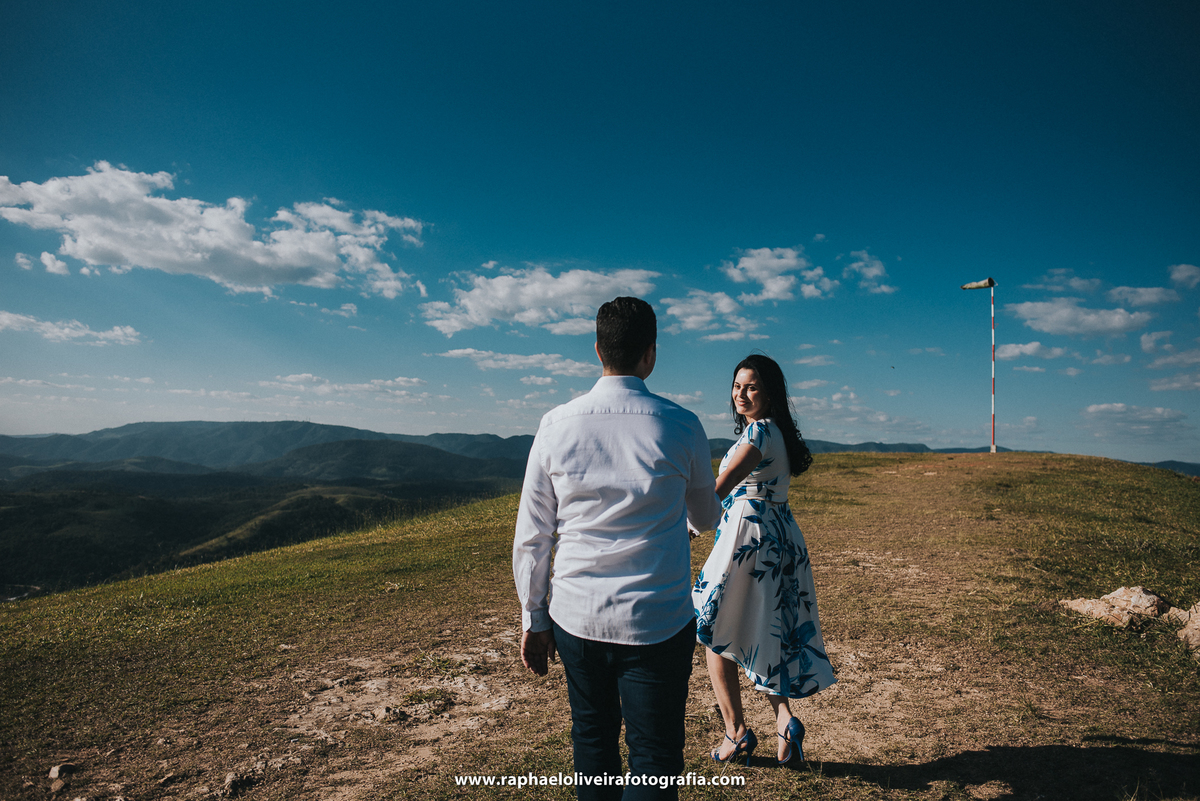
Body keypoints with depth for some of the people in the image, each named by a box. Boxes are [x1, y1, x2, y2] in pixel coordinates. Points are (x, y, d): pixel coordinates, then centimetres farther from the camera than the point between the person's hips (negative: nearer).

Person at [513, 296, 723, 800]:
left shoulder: (556, 425, -5)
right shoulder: (681, 427, -8)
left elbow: (531, 537, 0)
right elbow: (707, 518, 10)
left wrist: (534, 619, 12)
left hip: (576, 619, 3)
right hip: (658, 623, -2)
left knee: (592, 739, 22)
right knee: (655, 760, 10)